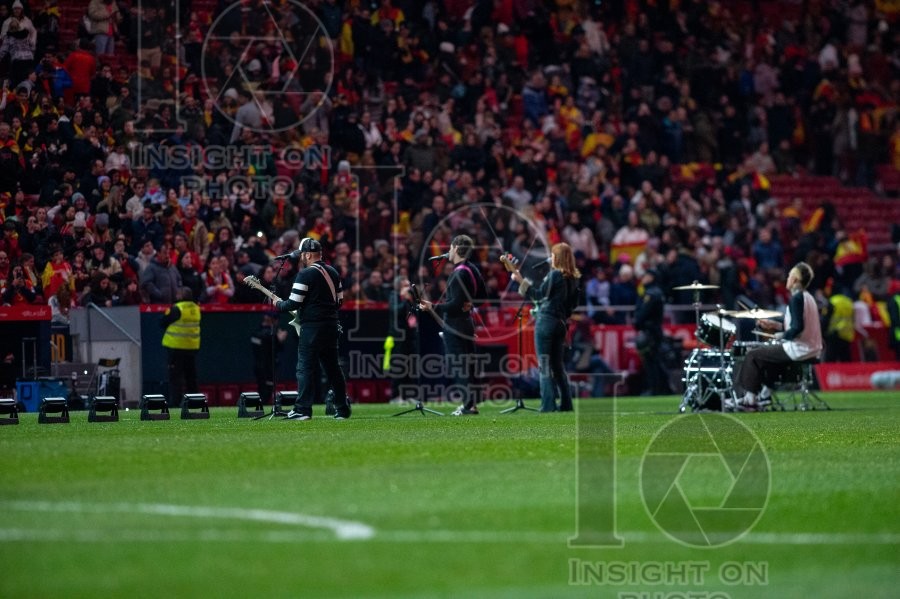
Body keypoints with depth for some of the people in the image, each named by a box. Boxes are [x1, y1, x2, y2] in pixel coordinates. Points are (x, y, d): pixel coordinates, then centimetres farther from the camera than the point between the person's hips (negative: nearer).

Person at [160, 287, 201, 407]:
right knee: (191, 376, 14)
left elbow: (162, 323, -11)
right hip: (192, 346, 6)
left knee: (175, 376, -4)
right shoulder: (196, 308, 6)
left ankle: (174, 402, -8)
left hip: (177, 347, -6)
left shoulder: (177, 309, -15)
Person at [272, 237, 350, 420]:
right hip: (332, 326, 7)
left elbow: (294, 303, -13)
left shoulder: (305, 274, -11)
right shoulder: (333, 273, 13)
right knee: (333, 367, 12)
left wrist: (278, 305, 5)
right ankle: (342, 409, 13)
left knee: (306, 367, -6)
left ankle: (303, 409, -11)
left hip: (312, 327, -7)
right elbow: (339, 300, 18)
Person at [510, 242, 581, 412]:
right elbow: (573, 303, 16)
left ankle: (548, 405, -9)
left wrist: (521, 281, -12)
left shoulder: (554, 274, -12)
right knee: (558, 365, 14)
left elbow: (538, 295, -13)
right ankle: (566, 403, 12)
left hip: (546, 321, -7)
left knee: (545, 365, -5)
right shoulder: (573, 278, 10)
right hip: (561, 323, 7)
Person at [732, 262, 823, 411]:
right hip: (811, 348, 10)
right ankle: (765, 392, 29)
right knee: (768, 354, 31)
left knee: (753, 355, 0)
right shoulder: (808, 297, 13)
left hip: (799, 349, -10)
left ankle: (749, 400, 3)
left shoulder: (796, 299, -16)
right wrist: (776, 326, 18)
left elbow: (798, 327, -26)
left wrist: (783, 336, -9)